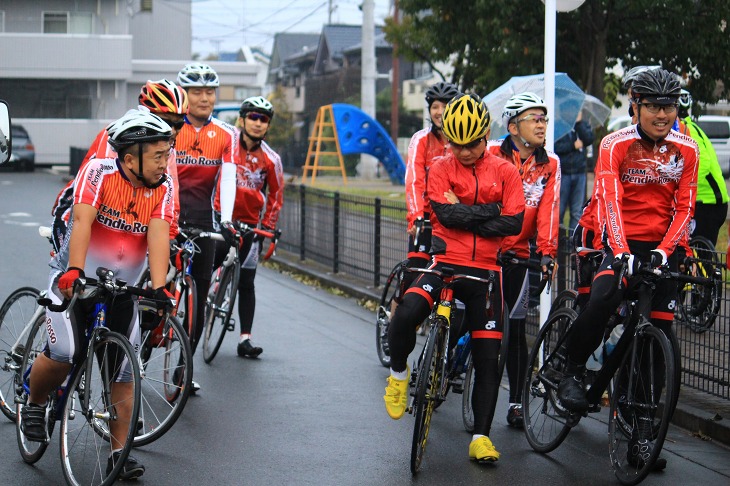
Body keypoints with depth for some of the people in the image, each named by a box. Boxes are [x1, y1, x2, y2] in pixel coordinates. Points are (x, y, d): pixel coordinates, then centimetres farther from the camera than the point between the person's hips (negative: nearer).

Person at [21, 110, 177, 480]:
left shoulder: (163, 188, -7)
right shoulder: (99, 172, -17)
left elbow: (158, 235, -20)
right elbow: (82, 221, -30)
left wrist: (158, 287, -34)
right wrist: (75, 271, -44)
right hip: (75, 279, -4)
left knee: (123, 370, -1)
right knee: (65, 354, -21)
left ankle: (118, 453, 8)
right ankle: (34, 404, 10)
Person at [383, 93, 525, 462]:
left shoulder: (505, 172, 4)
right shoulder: (440, 169, 2)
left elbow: (513, 224, -8)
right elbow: (446, 214, -14)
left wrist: (464, 216, -11)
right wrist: (489, 211, -12)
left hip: (485, 270, 2)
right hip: (445, 263, -1)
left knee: (488, 356, 1)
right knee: (406, 313, -29)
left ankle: (481, 436, 12)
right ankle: (399, 373, 1)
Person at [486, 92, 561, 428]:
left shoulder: (549, 164, 3)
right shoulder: (491, 154, -6)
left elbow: (548, 210, -4)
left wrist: (546, 252, -17)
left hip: (517, 254, 3)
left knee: (516, 329, 4)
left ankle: (516, 403, 9)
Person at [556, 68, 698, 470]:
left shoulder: (686, 150, -1)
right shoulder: (616, 145, -10)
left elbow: (684, 208, -2)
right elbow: (610, 199, -21)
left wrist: (664, 250, -18)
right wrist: (621, 251, -35)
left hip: (663, 247, 3)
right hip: (623, 243, -3)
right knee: (601, 301, -32)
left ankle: (642, 432, 4)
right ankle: (572, 373, -6)